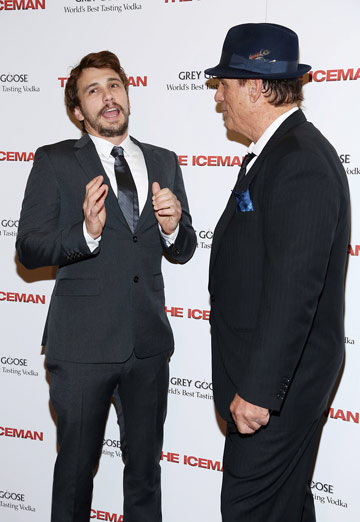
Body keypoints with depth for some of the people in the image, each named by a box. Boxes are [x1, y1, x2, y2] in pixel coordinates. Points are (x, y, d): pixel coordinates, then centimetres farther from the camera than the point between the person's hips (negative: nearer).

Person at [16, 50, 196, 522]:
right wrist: (86, 234, -25)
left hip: (149, 341, 4)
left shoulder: (163, 162, 10)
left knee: (146, 465, 18)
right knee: (77, 464, 11)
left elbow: (184, 252, 12)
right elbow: (29, 250, -8)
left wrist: (172, 228, -10)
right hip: (83, 342, -3)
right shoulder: (54, 162, -2)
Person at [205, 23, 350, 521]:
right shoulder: (276, 152, 11)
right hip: (261, 367, 10)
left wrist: (257, 391, -23)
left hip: (278, 376, -10)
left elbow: (293, 291, -27)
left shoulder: (301, 164, -22)